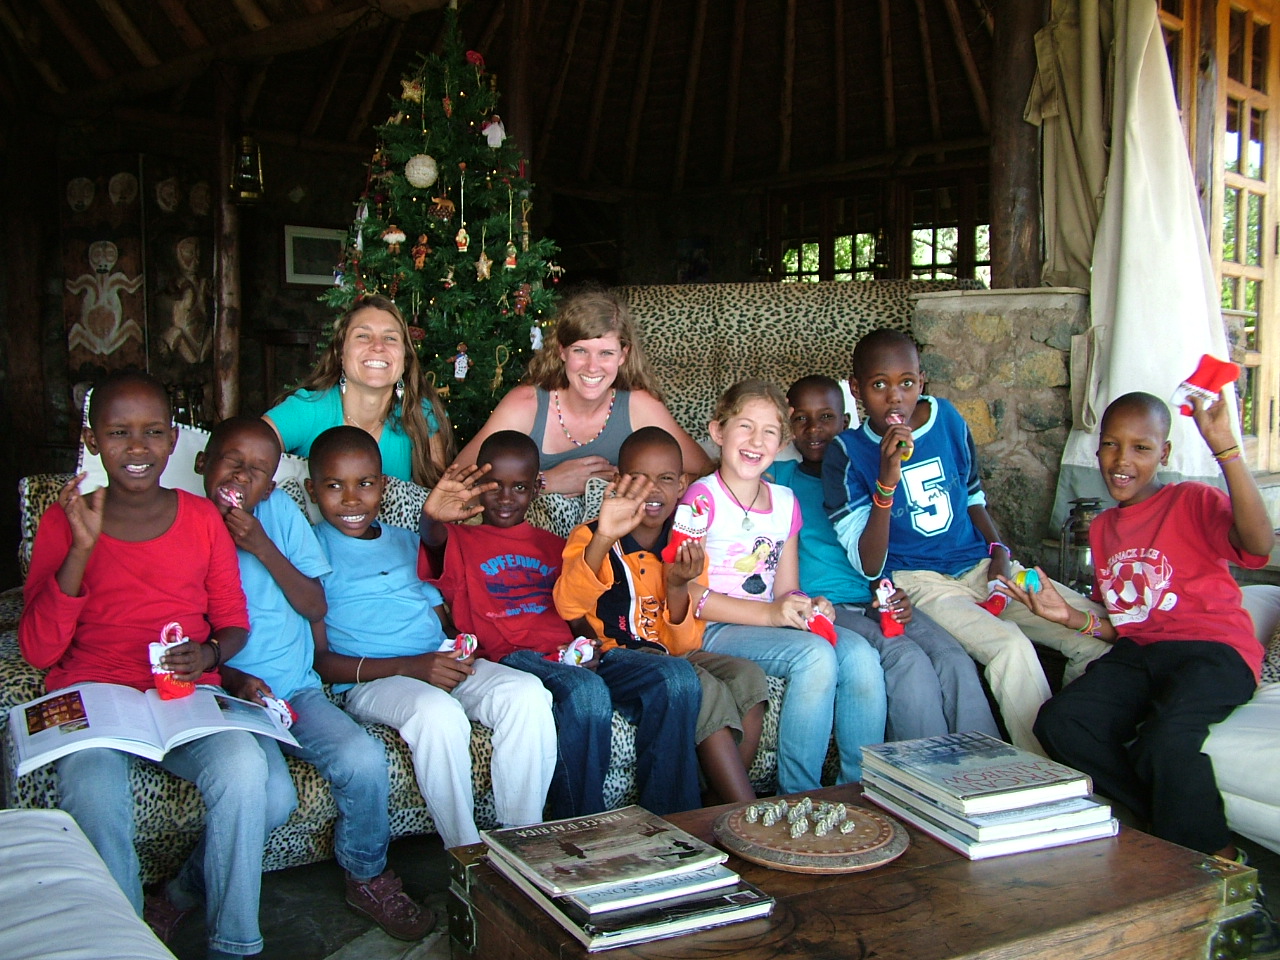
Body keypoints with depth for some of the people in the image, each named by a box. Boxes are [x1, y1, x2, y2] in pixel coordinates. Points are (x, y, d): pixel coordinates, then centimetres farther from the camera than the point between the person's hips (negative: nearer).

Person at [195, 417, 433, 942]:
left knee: (365, 760, -22)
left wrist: (264, 548, -9)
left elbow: (316, 608, 3)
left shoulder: (280, 511, 6)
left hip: (297, 690, 3)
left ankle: (368, 878, 7)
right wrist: (233, 679, -15)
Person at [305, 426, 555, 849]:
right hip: (370, 681, -5)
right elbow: (318, 660, -5)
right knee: (437, 712, -37)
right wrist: (409, 666, -16)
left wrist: (460, 651, -3)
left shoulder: (408, 543, 24)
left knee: (527, 693, -23)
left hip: (444, 666, 5)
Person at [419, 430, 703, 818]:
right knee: (586, 693, -37)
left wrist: (588, 646, -2)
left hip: (570, 656, 5)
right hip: (510, 657, -5)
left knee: (677, 676, -21)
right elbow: (433, 538, -11)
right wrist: (432, 516, -36)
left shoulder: (554, 546, 30)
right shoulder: (460, 541, 15)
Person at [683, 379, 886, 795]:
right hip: (715, 632, -6)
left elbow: (786, 592, 16)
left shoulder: (785, 502, 14)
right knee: (815, 654, -29)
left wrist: (809, 607, -8)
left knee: (860, 653, -20)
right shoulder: (702, 498, -6)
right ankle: (798, 796, -17)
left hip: (773, 622, 6)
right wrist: (769, 613, -19)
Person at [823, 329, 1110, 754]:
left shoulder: (948, 418, 4)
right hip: (919, 582, -5)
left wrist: (998, 550, 3)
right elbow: (869, 567, -13)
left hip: (982, 565, 6)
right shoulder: (847, 453, -9)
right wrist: (887, 483, -25)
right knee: (1012, 647, -31)